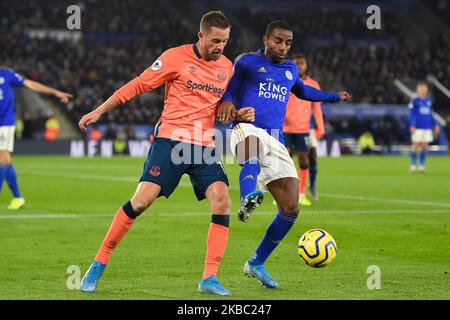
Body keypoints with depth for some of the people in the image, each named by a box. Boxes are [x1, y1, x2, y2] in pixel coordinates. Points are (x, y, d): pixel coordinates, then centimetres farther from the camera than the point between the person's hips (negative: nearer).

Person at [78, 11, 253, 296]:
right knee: (142, 200, -14)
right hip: (171, 140, -4)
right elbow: (138, 85, 1)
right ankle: (99, 265, 0)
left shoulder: (227, 67, 12)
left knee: (221, 200, -15)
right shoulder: (176, 57, -3)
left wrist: (238, 115, 3)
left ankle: (209, 279, -11)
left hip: (205, 146, 4)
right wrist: (99, 111, 0)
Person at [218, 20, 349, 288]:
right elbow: (229, 87, 7)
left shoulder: (291, 69, 26)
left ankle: (256, 263, 13)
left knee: (291, 209, -5)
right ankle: (248, 198, -72)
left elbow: (302, 90, 45)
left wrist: (334, 97, 53)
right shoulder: (247, 62, 9)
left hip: (276, 144, 6)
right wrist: (227, 102, -15)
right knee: (255, 141, -46)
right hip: (246, 130, -6)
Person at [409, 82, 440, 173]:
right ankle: (413, 165, 5)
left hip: (427, 128, 5)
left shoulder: (429, 101, 13)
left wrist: (435, 125, 15)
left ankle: (421, 165, 11)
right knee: (416, 145, -4)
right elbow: (412, 115, -4)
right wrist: (412, 126, -14)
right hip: (418, 128, -5)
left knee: (425, 146, 3)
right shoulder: (415, 101, -1)